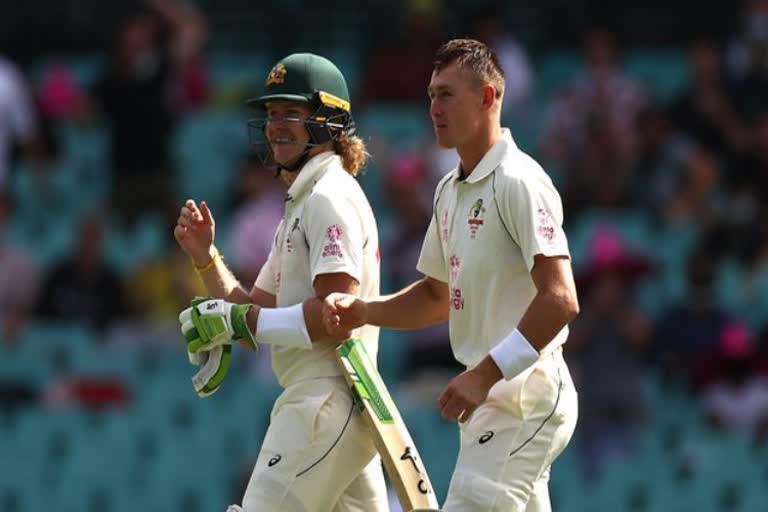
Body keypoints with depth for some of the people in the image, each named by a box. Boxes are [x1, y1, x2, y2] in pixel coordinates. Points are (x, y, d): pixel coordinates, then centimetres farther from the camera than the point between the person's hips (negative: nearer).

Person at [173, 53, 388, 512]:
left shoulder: (330, 198, -10)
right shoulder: (301, 203, 23)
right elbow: (257, 310, 23)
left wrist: (241, 321, -17)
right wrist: (205, 256, 9)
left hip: (328, 400, -11)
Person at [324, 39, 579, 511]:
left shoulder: (519, 182, -15)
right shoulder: (450, 191, 15)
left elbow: (561, 300, -23)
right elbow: (440, 297, 25)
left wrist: (487, 374, -28)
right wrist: (362, 311, 8)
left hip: (524, 397, -10)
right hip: (487, 398, 10)